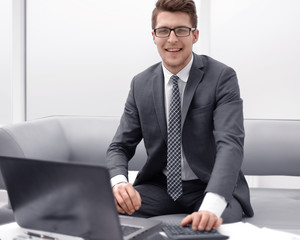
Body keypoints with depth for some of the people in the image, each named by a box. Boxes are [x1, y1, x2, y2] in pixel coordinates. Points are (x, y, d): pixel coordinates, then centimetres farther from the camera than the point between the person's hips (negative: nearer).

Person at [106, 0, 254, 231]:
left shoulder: (222, 77, -10)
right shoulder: (141, 84, 3)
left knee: (211, 226, -36)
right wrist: (119, 182, -22)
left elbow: (230, 144, -23)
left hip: (212, 188, -3)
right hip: (160, 186, 3)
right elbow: (120, 147, 4)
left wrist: (211, 206, -40)